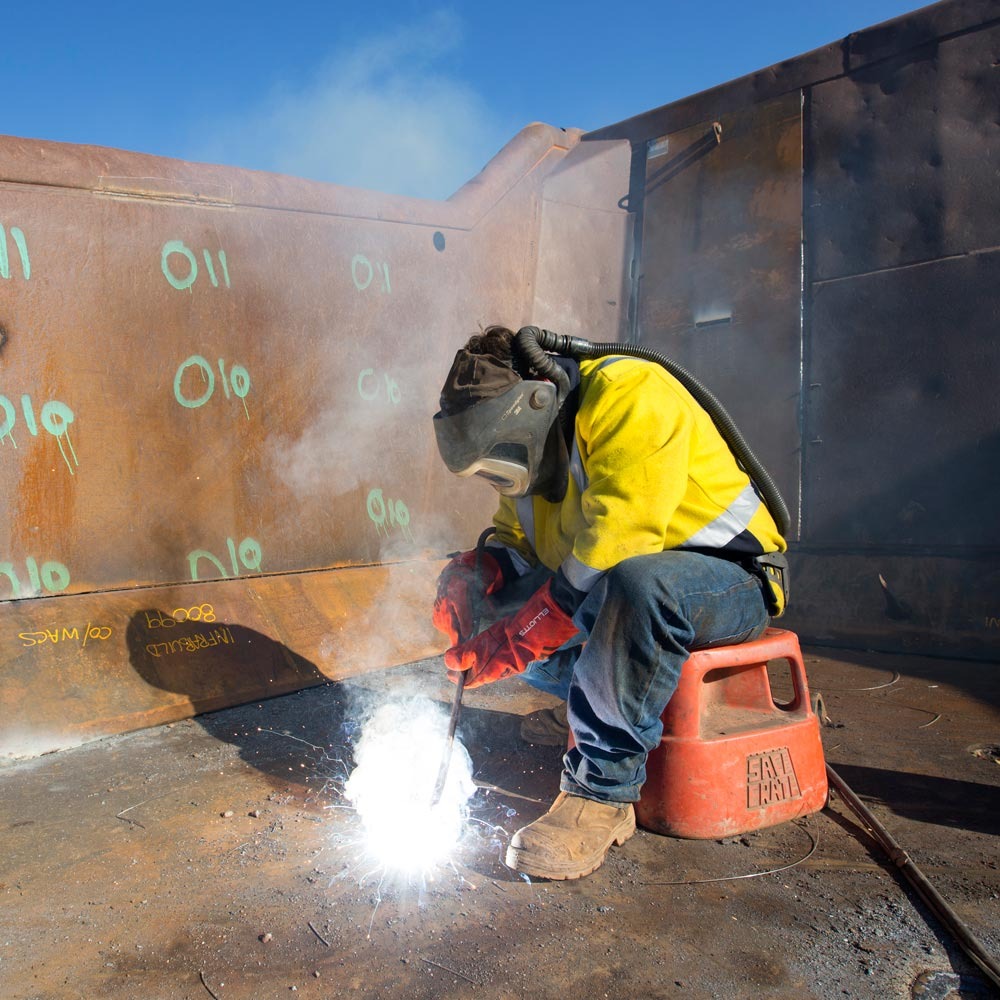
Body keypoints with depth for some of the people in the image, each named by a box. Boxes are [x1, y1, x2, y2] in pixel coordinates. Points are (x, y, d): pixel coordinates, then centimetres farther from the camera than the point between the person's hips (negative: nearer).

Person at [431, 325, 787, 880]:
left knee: (633, 583, -40)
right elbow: (515, 538, 10)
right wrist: (473, 571, -13)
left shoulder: (627, 394, -22)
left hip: (729, 583, -8)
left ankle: (602, 792, -25)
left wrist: (519, 637, -33)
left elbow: (618, 541, -32)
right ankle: (625, 705, -1)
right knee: (496, 601, -7)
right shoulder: (529, 445, 4)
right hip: (612, 593, 8)